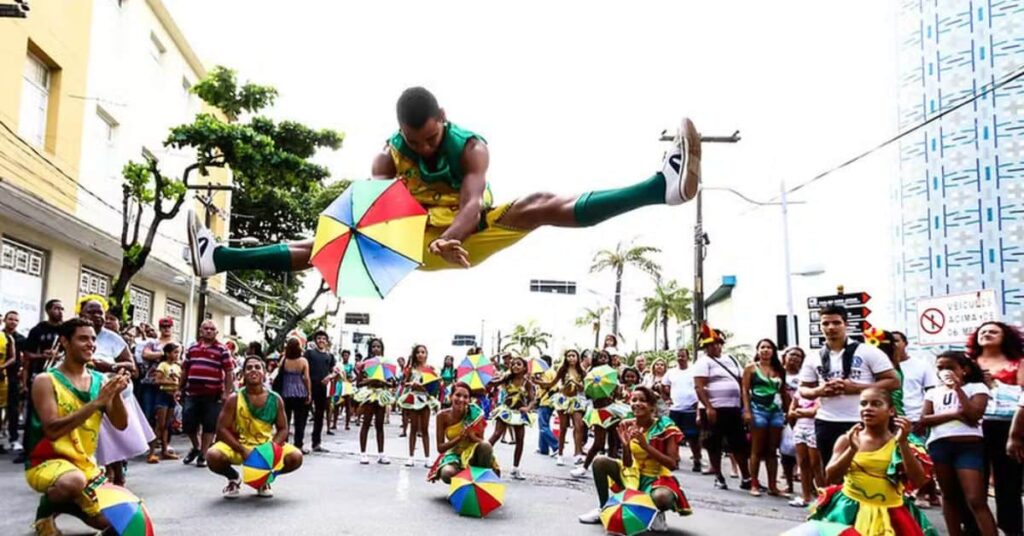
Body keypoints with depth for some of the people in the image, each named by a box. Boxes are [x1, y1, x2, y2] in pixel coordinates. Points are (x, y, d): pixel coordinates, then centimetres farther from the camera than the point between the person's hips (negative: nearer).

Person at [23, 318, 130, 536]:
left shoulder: (100, 380, 3)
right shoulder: (45, 380, -12)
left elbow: (121, 424, -3)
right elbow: (52, 430, -24)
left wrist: (116, 394, -21)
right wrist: (97, 402, -29)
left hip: (86, 464, 6)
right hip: (46, 462, -6)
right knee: (74, 481, -39)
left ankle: (65, 504, 26)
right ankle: (45, 511, -4)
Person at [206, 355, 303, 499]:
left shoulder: (275, 399, -6)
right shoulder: (234, 399, -12)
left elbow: (283, 429, 0)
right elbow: (222, 429, -14)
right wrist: (242, 450, -25)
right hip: (238, 445, -2)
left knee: (296, 458, -21)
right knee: (213, 456, -32)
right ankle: (233, 478, 5)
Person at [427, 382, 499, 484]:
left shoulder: (474, 413, -15)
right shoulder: (442, 416, -14)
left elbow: (481, 441, -9)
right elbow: (440, 448, -11)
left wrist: (472, 436, -31)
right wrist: (459, 438, -26)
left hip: (472, 453, 0)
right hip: (454, 454, 0)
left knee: (486, 446, -34)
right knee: (447, 474, -33)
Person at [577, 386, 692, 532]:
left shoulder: (665, 427, -16)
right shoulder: (628, 426, -4)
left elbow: (672, 465, -21)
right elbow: (627, 464, -2)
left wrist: (646, 445, -30)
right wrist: (625, 444, -22)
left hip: (658, 478, -4)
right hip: (634, 474, 5)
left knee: (661, 497, -39)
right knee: (600, 462, -15)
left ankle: (657, 514, 0)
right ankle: (603, 508, 3)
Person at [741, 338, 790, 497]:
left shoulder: (779, 370, 14)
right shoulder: (751, 368, 4)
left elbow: (783, 392, 15)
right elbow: (745, 390, -1)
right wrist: (747, 410, -10)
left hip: (776, 411, 4)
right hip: (758, 409, -4)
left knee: (772, 450, 6)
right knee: (757, 450, -2)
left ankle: (772, 486, 9)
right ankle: (754, 485, 3)